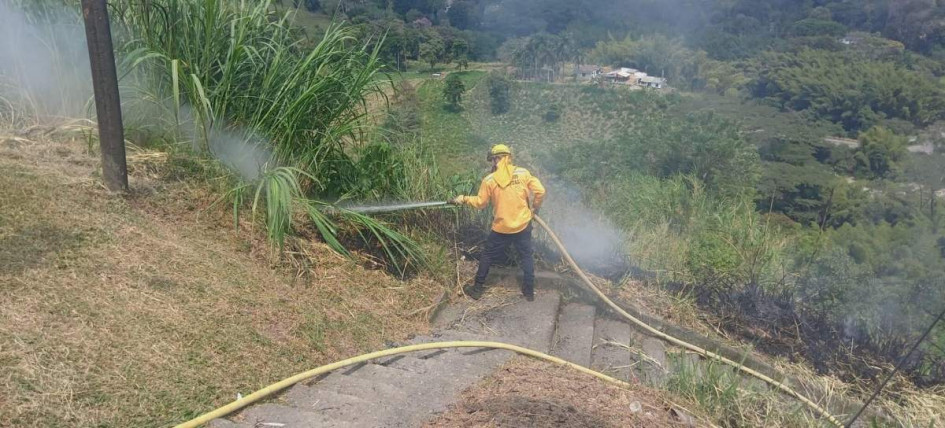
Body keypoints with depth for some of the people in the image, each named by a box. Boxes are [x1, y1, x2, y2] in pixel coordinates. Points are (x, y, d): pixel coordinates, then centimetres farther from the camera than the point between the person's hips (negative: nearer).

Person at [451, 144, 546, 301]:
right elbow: (540, 191, -9)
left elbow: (480, 203, -1)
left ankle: (477, 289, 23)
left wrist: (464, 199, 15)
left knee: (487, 256, 15)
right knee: (527, 256, 17)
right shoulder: (523, 173, -7)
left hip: (501, 228, -1)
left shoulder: (489, 180, -9)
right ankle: (529, 291, 20)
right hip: (523, 225, 1)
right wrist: (534, 208, 8)